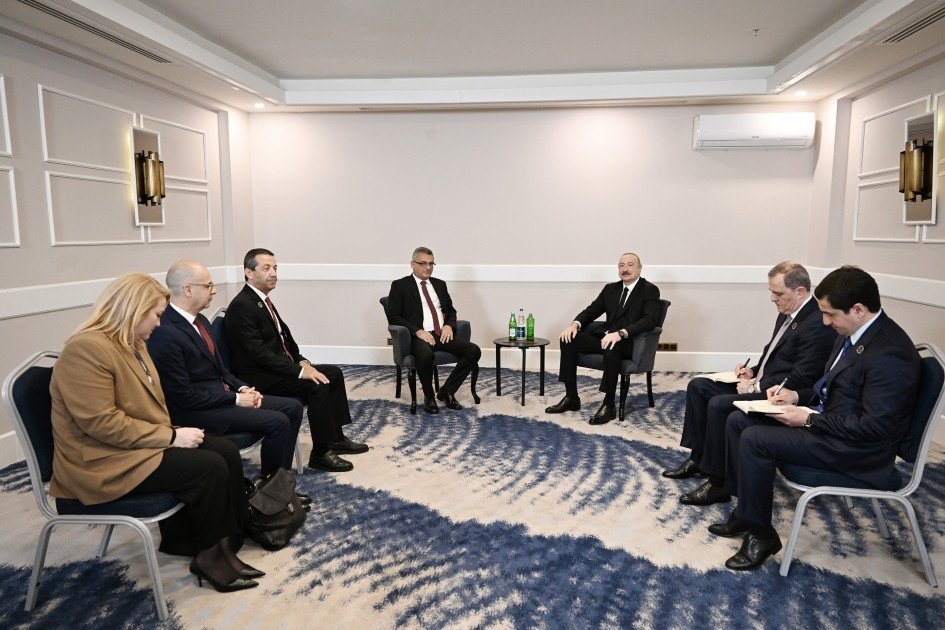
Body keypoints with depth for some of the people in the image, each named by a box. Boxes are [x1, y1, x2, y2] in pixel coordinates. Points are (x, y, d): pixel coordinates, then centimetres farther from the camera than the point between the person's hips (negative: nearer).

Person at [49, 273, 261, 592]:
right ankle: (210, 555, -2)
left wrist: (174, 432, -1)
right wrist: (170, 436, -21)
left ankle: (225, 542, 1)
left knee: (227, 452, -5)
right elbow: (101, 423, -26)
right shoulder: (86, 349, -21)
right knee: (209, 467, -22)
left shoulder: (132, 343, 10)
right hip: (105, 462, -10)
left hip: (142, 443, 10)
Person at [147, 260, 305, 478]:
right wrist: (235, 399, -15)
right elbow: (184, 395, -21)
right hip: (198, 410, -10)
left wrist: (241, 388, 1)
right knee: (278, 422, -21)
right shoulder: (166, 334, -22)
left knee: (293, 407, 3)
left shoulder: (200, 320, 8)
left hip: (222, 393, 10)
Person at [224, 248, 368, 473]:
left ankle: (336, 438, 12)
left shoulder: (262, 300, 11)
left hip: (279, 365, 10)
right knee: (317, 385, -25)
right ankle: (320, 453, -13)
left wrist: (301, 361, 2)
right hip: (259, 377, -10)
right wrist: (299, 371, -24)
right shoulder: (241, 306, -19)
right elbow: (259, 353, -24)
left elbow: (283, 335, 17)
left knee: (333, 374, 6)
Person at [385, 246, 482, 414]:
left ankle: (446, 391, -2)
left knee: (474, 351, -19)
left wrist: (449, 325, -1)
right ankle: (429, 396, -10)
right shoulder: (400, 286, 4)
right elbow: (393, 316, -4)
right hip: (419, 336, -5)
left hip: (443, 335, 5)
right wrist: (418, 331, -16)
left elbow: (451, 310, 23)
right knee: (425, 355, -39)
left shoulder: (439, 284, 21)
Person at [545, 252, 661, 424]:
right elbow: (592, 310, 14)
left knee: (611, 347, -40)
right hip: (608, 338, 7)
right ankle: (571, 398, -7)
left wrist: (621, 333, -33)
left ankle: (609, 404, -26)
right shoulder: (610, 289, 16)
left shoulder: (650, 290, -3)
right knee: (568, 338, -12)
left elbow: (650, 319, -18)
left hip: (633, 344, -6)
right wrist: (575, 324, -9)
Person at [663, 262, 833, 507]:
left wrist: (756, 386, -18)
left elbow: (799, 380, -24)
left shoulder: (817, 324, -20)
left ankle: (717, 482, -14)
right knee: (698, 386, 3)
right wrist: (754, 371, 4)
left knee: (718, 404, -27)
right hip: (760, 382, 10)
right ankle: (697, 458, 10)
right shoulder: (787, 313, 9)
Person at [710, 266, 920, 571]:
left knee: (755, 439, -23)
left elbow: (875, 427, -26)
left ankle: (760, 533, -6)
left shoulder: (890, 352, -24)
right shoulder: (852, 334, 5)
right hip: (829, 418, 10)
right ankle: (745, 511, 11)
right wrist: (797, 396, 3)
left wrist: (809, 419, -20)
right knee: (738, 420, 2)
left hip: (859, 447, -10)